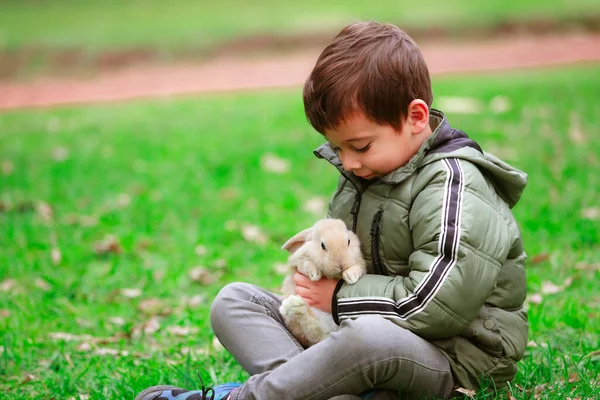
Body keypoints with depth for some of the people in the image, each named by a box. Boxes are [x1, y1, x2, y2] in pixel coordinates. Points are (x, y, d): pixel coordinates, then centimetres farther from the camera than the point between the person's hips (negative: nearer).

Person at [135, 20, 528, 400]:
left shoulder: (454, 187, -16)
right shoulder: (362, 174, 11)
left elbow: (439, 303, -26)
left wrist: (340, 297, -15)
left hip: (453, 356, -9)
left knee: (371, 335, -44)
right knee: (233, 300, 1)